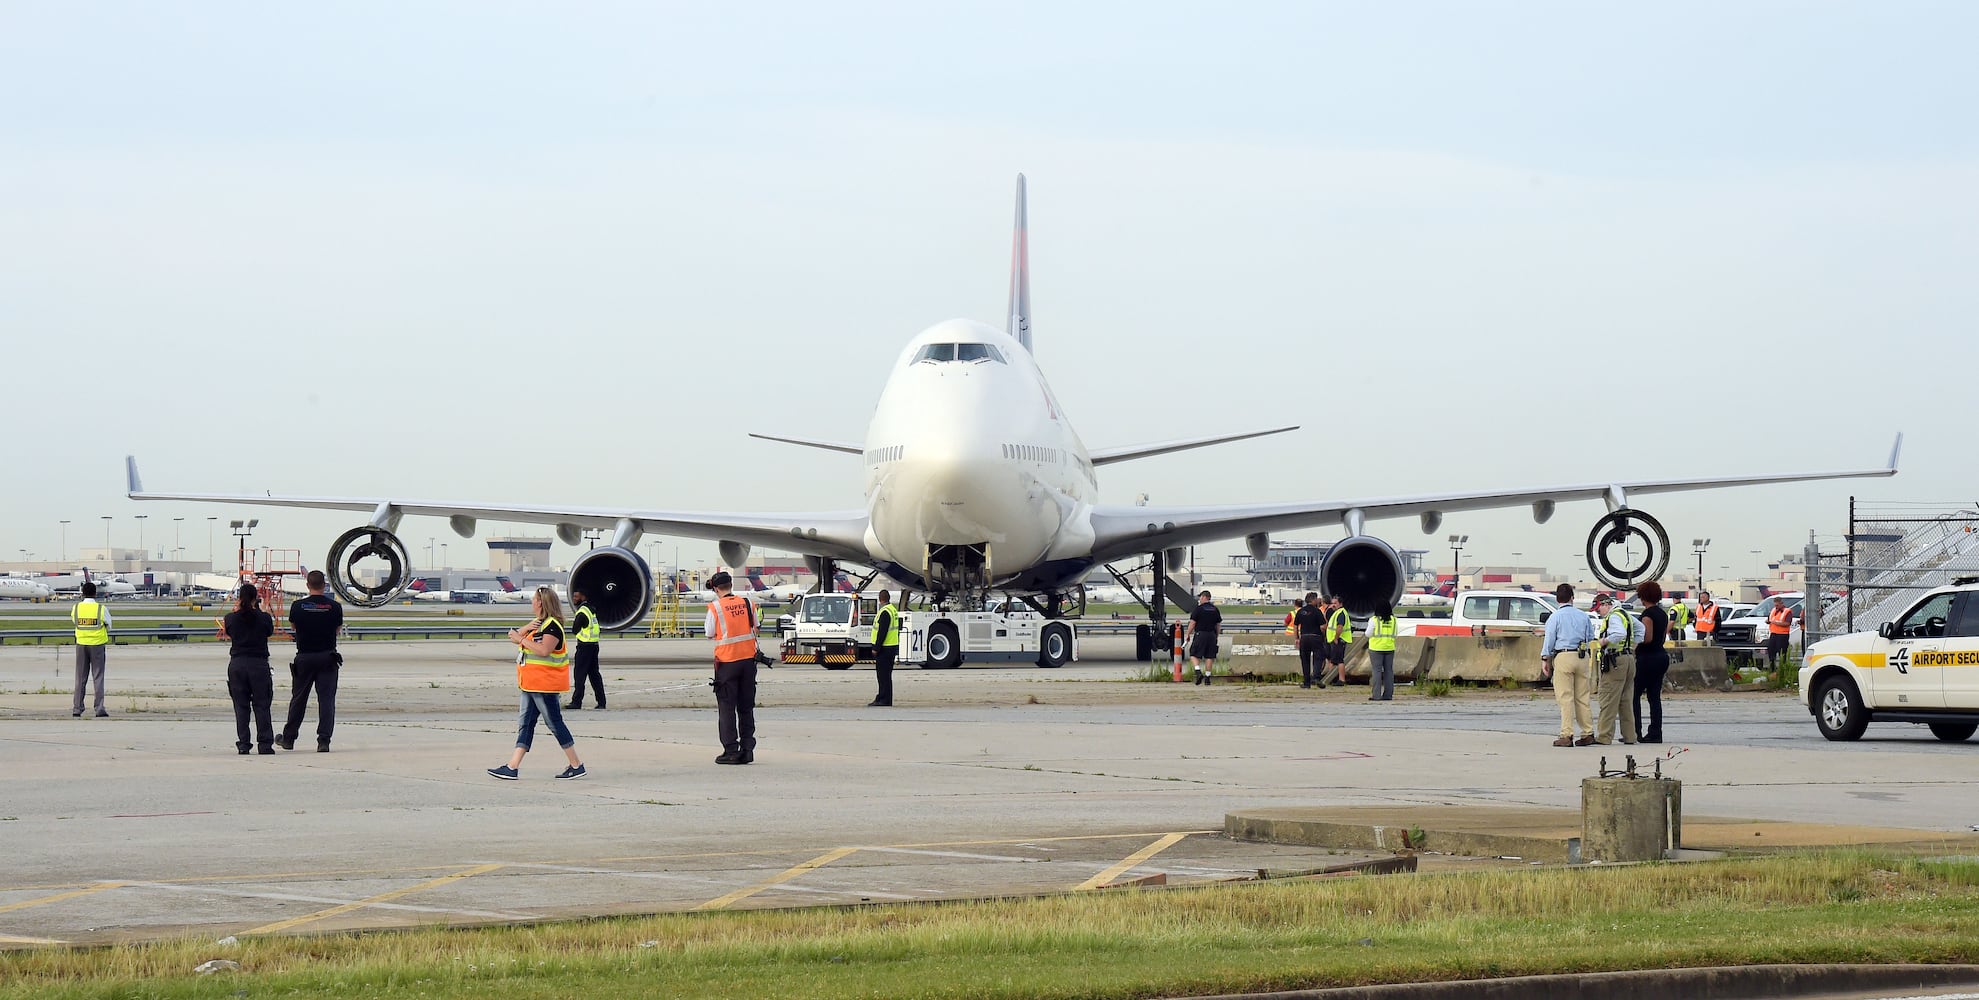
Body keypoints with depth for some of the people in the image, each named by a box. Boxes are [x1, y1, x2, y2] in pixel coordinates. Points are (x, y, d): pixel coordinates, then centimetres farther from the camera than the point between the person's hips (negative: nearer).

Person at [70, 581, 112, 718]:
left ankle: (77, 709, 9)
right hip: (98, 644, -2)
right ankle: (99, 709, -4)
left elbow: (73, 621, 11)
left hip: (81, 645, 2)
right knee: (98, 677, 1)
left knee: (80, 678, 9)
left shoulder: (76, 608, -4)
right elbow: (108, 625, 1)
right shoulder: (101, 609, -10)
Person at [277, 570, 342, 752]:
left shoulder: (298, 606, -7)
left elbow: (293, 627, 9)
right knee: (326, 699, 0)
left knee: (298, 699, 12)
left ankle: (288, 739, 23)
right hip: (327, 657, 0)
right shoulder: (335, 607, -6)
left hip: (304, 657, 0)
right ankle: (324, 741, -7)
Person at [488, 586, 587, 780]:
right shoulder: (538, 623, 15)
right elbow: (515, 636, 13)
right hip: (531, 684, 10)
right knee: (525, 724, 7)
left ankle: (577, 766, 3)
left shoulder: (552, 626, -15)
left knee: (555, 723, -4)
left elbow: (544, 650, -29)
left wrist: (521, 639, -21)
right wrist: (525, 629, -7)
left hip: (545, 684, -10)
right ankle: (512, 767, 5)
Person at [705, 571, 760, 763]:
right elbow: (755, 629, 11)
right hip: (748, 659, 4)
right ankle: (747, 750, 10)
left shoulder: (715, 607, -9)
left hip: (727, 662, -4)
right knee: (746, 707, 11)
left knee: (726, 708, 3)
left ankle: (731, 751, 0)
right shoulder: (747, 604, 3)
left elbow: (710, 635, -4)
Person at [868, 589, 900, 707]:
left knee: (883, 675, -8)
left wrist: (876, 648, -19)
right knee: (885, 675, 14)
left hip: (885, 648, -10)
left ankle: (884, 700, -8)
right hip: (892, 647, 10)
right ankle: (882, 699, 19)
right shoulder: (893, 610, 14)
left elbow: (882, 632, -22)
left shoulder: (885, 612, -17)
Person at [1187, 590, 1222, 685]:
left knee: (1194, 655, 0)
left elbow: (1192, 623, -8)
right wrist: (1216, 636, 23)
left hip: (1200, 634, -5)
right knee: (1209, 657, 7)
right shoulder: (1215, 609, 10)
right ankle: (1207, 677, 7)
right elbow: (1218, 625, 14)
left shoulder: (1198, 609, -7)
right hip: (1211, 635, 5)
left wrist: (1188, 635, 1)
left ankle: (1198, 672, -20)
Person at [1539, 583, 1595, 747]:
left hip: (1563, 657, -4)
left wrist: (1544, 659, 0)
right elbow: (1591, 638, 14)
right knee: (1582, 698, 10)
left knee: (1565, 698, -5)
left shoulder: (1555, 617, -2)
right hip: (1582, 658, 4)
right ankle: (1588, 733, 10)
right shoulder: (1583, 616, 10)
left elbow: (1549, 639, -4)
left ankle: (1566, 735, -9)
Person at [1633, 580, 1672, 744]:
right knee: (1655, 696, 9)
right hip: (1661, 655, 9)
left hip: (1648, 658, -9)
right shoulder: (1662, 614, 12)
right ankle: (1655, 733, 6)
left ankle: (1634, 732, -4)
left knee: (1634, 695, -1)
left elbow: (1647, 638, -21)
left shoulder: (1648, 614, -15)